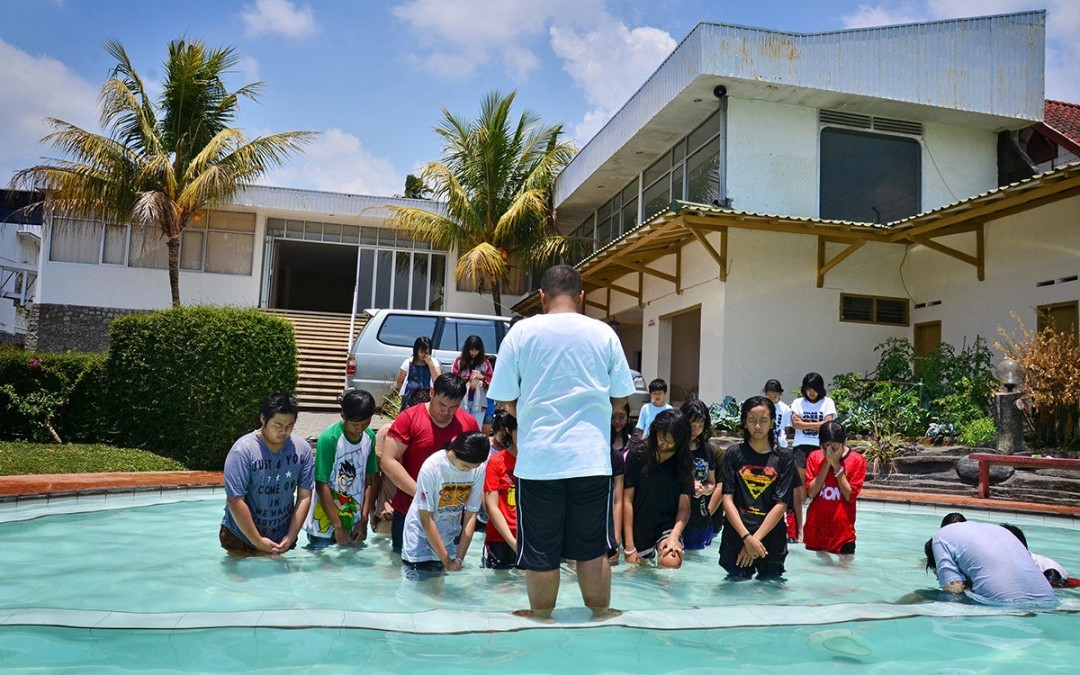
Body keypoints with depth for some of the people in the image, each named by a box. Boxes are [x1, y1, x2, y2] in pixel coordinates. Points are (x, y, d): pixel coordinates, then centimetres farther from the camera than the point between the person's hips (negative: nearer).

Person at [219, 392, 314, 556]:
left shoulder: (302, 449, -7)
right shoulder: (242, 451, -19)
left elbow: (304, 496, -4)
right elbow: (235, 501, -19)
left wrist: (291, 536, -9)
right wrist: (257, 541, -16)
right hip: (241, 539, -3)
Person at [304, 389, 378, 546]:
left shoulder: (369, 436, -1)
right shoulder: (329, 438, -17)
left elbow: (370, 480, 4)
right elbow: (321, 486, -15)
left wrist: (364, 521, -2)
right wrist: (338, 526, -14)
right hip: (325, 527, -5)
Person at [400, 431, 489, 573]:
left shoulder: (479, 470, -13)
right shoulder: (431, 467, -23)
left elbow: (471, 515, -7)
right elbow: (426, 519, -18)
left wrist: (459, 559, -11)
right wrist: (447, 562, -16)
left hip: (451, 542, 3)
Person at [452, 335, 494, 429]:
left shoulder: (485, 363, 5)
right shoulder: (459, 361, 3)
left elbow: (491, 383, 3)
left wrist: (482, 377, -14)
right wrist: (470, 377, -10)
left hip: (479, 403, 1)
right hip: (462, 402, -1)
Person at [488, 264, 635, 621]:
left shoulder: (521, 331, -1)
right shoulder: (603, 333, 3)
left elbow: (504, 397, 2)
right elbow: (620, 396, 8)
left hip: (537, 458, -1)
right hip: (591, 458, 1)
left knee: (540, 551, 9)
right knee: (593, 548, 12)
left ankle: (541, 617, 23)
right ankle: (600, 615, 23)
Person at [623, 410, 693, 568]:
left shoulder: (684, 461, 0)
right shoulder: (638, 454, -6)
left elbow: (684, 507, -2)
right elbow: (627, 500, -6)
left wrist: (674, 536, -20)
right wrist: (629, 547, -9)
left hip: (667, 526, 0)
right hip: (638, 529, 1)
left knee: (672, 563, -28)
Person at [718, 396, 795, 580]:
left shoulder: (783, 459, 4)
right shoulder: (733, 454, 3)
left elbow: (781, 505, -4)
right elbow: (727, 498, -3)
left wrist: (756, 538, -13)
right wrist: (747, 537, -14)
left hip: (771, 540, 1)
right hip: (736, 536, 0)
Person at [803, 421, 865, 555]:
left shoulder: (857, 460, -6)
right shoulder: (814, 457, 0)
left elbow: (850, 496, -11)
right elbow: (811, 492, -8)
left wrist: (836, 466, -15)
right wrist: (827, 464, -13)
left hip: (843, 532, -2)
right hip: (815, 530, 2)